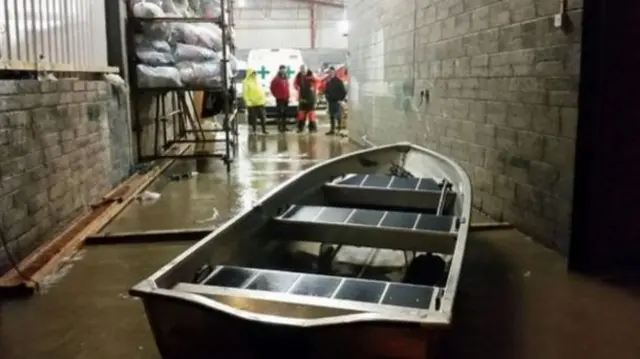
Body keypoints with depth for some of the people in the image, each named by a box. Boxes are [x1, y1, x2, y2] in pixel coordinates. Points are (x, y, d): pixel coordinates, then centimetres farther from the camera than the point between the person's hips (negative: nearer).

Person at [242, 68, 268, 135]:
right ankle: (253, 131, 12)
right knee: (253, 118, 1)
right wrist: (248, 101, -18)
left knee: (263, 117, 6)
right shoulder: (246, 82, -6)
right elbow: (245, 93, -11)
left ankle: (264, 130, 14)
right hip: (252, 103, -6)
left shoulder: (257, 81, 13)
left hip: (260, 102, 6)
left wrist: (264, 98, 13)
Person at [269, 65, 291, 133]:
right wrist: (276, 95, -4)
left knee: (285, 113, 9)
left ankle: (284, 126, 15)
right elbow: (272, 88, -6)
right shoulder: (276, 78, -7)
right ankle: (280, 127, -4)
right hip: (279, 99, -7)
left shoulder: (286, 78, 13)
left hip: (286, 98, 7)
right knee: (280, 113, -7)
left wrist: (287, 96, 14)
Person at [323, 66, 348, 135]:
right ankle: (332, 130, 15)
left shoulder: (338, 81, -7)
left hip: (337, 101, -6)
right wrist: (327, 97, 6)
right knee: (331, 116, 9)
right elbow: (326, 91, 21)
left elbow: (344, 91, -9)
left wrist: (341, 99, -13)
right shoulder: (328, 82, 11)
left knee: (338, 116, -5)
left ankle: (339, 129, 1)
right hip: (330, 101, 6)